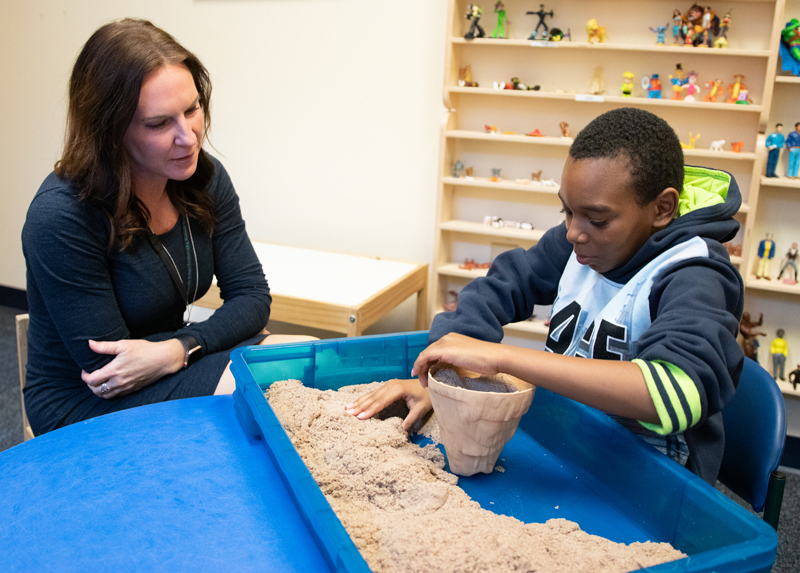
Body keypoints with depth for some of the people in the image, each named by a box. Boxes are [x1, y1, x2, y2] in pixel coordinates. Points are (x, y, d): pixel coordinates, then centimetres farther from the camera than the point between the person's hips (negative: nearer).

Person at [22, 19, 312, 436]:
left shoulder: (206, 179, -5)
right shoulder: (61, 217, -25)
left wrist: (177, 350, -23)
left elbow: (251, 296, -5)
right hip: (80, 410, -6)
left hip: (173, 367, 6)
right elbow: (106, 369, -20)